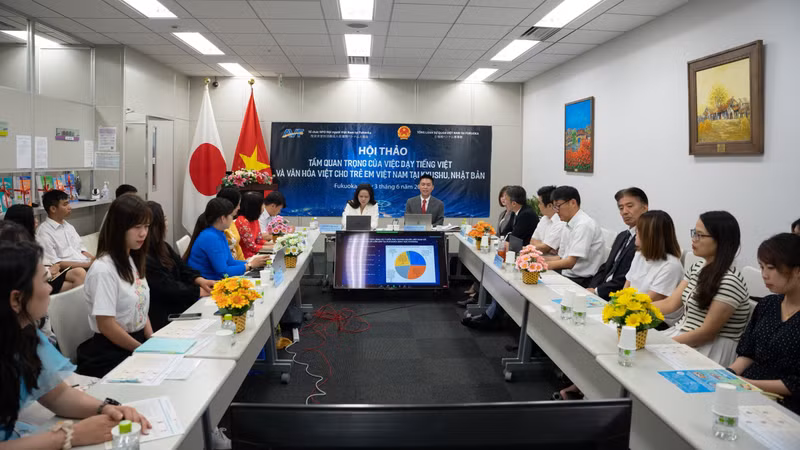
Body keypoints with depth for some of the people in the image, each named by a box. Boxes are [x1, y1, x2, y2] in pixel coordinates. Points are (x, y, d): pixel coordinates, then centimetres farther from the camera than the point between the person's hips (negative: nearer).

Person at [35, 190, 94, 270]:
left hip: (87, 265, 7)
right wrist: (87, 264, -17)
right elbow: (53, 263, -10)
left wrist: (95, 260, -1)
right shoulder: (44, 232, -3)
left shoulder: (69, 227, 22)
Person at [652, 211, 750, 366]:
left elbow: (707, 332, -18)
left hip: (711, 350, -7)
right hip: (682, 334, 7)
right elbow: (670, 303, 5)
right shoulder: (697, 268, 8)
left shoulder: (730, 281, -18)